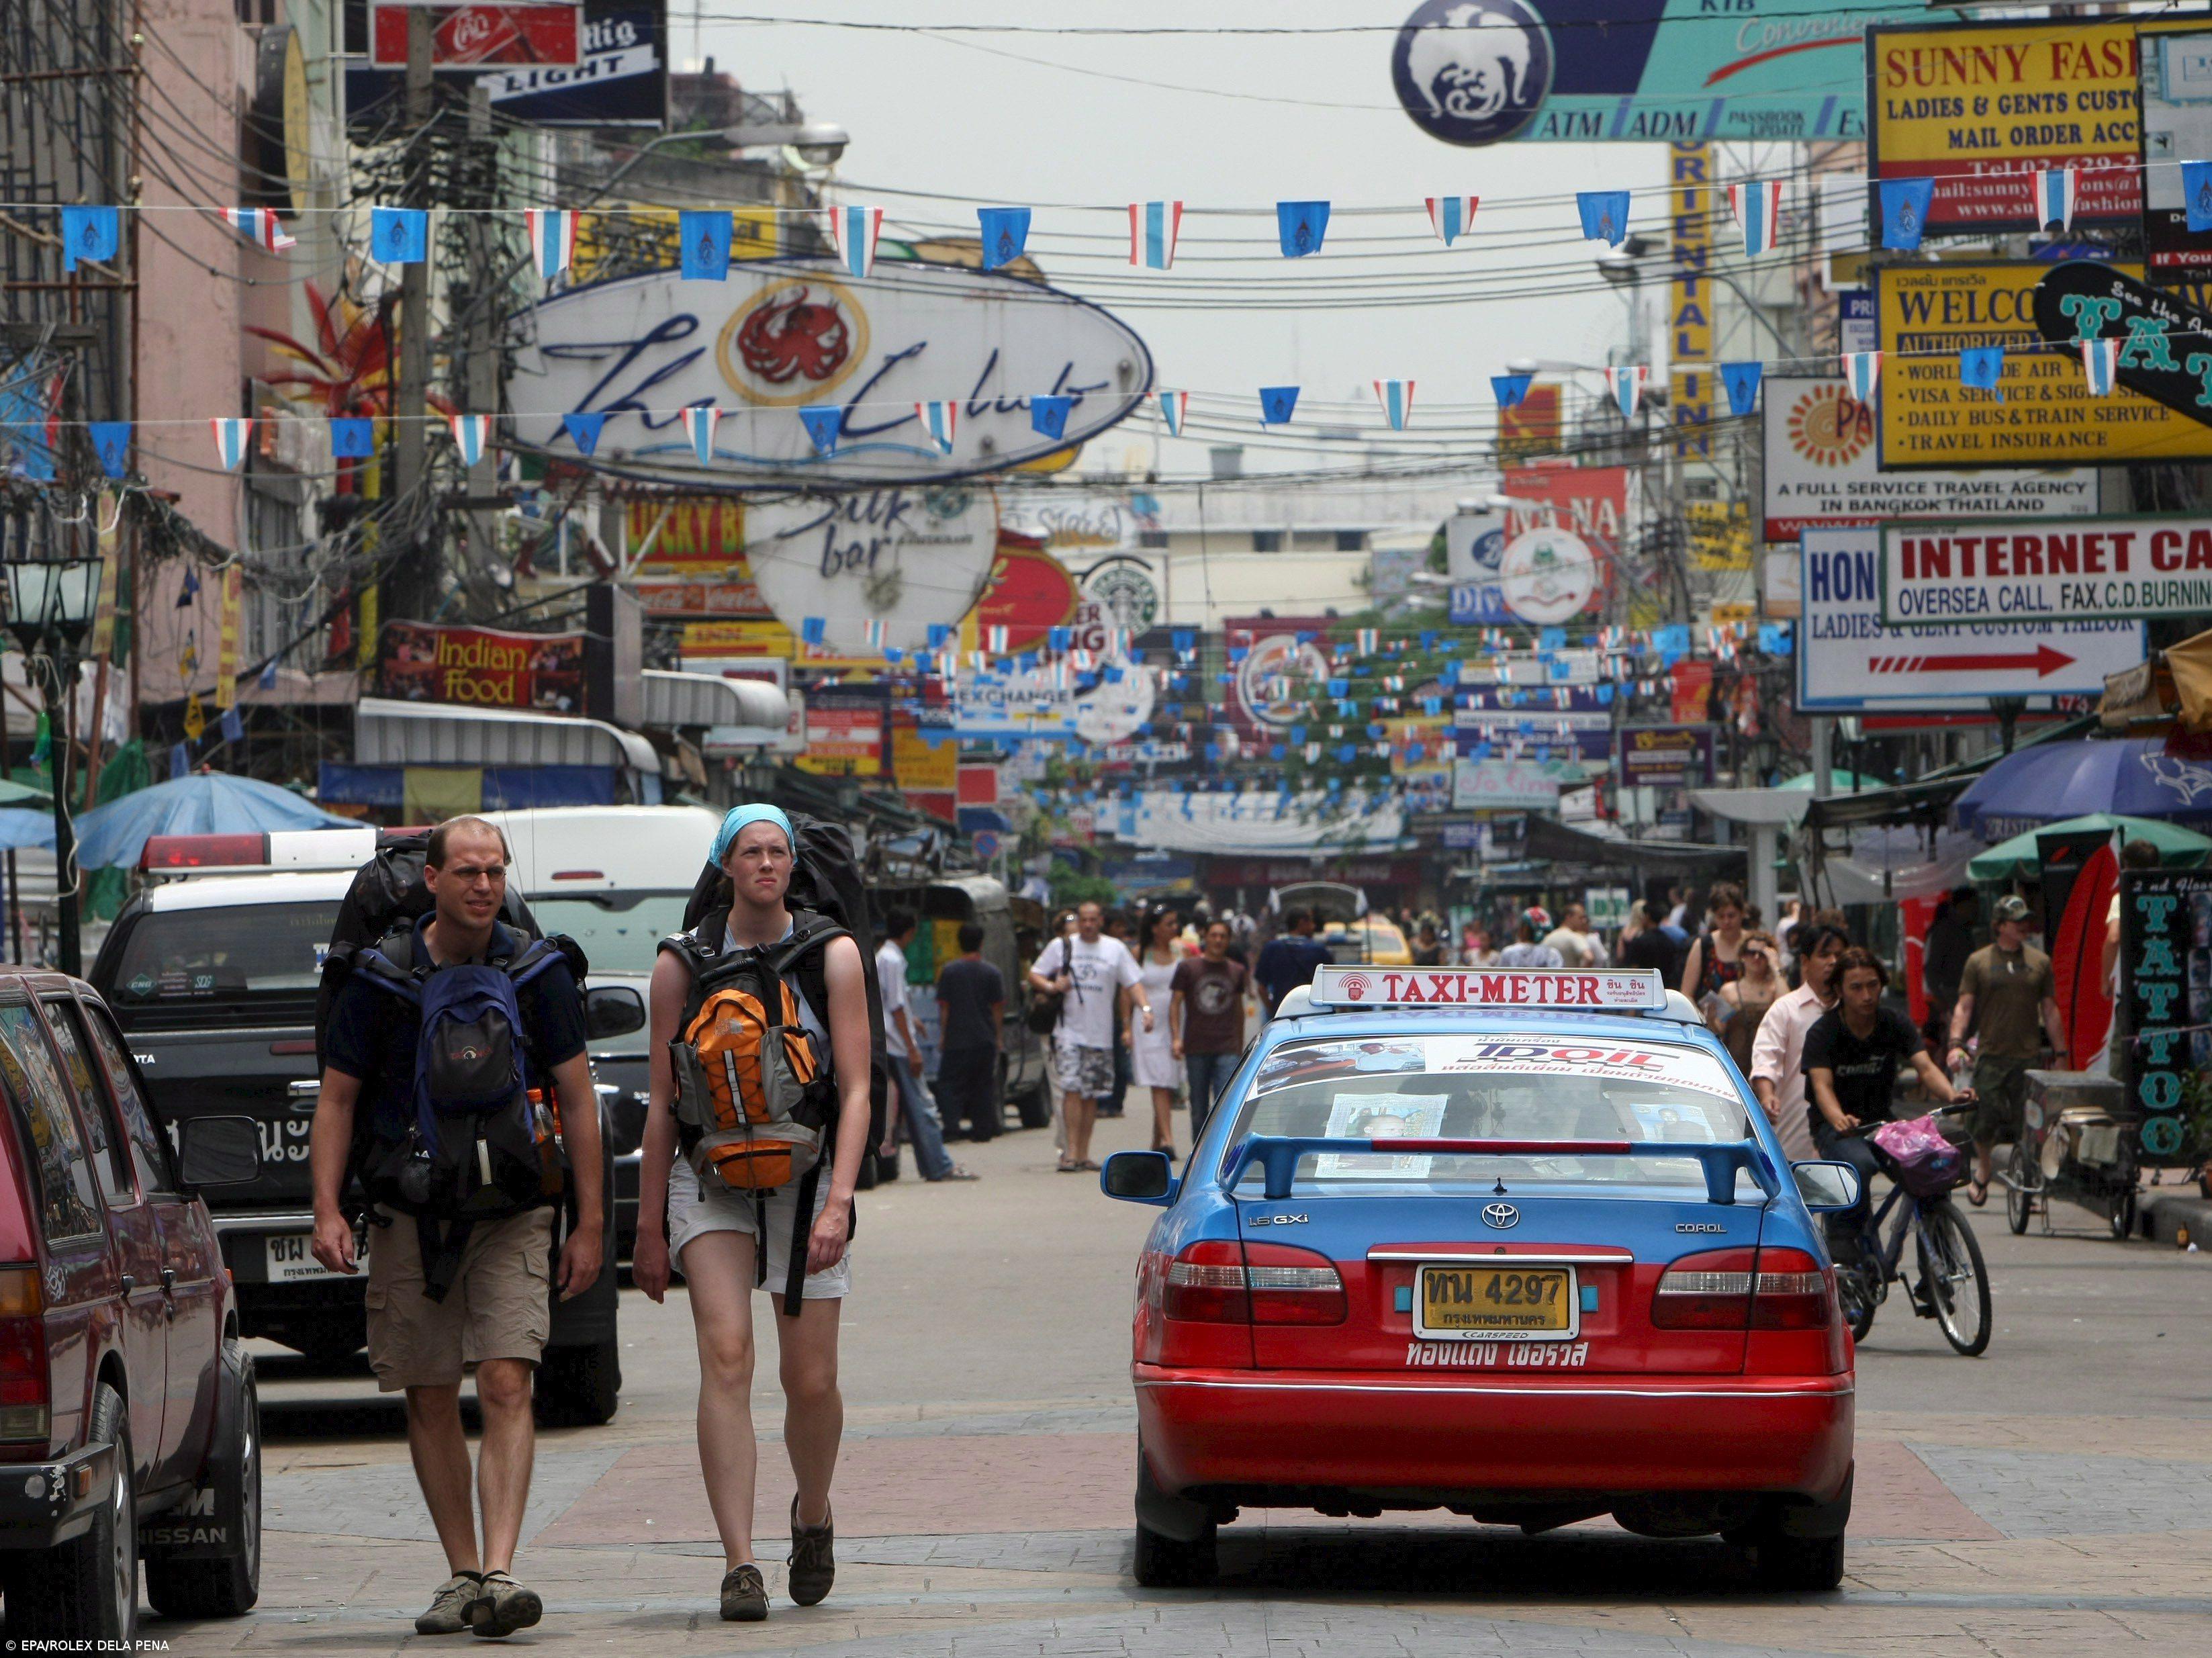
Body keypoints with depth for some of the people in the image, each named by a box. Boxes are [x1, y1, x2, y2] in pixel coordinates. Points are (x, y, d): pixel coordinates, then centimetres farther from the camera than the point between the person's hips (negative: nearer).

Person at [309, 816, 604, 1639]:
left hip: (510, 1212, -1)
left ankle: (499, 1573, -20)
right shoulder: (382, 976, 1)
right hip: (407, 1212, 1)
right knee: (429, 1401, 6)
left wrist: (589, 1224, 2)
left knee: (506, 1386, -14)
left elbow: (577, 1099, 6)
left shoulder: (538, 973, 2)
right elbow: (337, 1098, 6)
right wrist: (328, 1210, -6)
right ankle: (462, 1573, 16)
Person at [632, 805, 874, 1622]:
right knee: (726, 1356, -17)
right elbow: (661, 1100, 7)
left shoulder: (832, 955, 2)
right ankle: (740, 1563, -19)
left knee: (811, 1380, 1)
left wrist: (838, 1202, -14)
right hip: (710, 1181, 0)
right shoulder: (683, 962, 3)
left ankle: (813, 1515, 31)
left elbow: (856, 1090, -2)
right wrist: (649, 1224, 6)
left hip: (805, 1179, 0)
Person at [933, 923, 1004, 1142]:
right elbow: (997, 1008, 3)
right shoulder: (991, 972, 0)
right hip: (985, 1040, 2)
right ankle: (982, 1129, 7)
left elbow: (944, 1006, -1)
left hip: (956, 1041, -2)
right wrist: (997, 1037, 13)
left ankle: (951, 1124, -11)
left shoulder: (949, 971, -4)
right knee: (983, 1085, 8)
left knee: (950, 1083, 3)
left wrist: (943, 1035, 6)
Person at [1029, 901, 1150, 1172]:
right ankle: (1072, 1151, -14)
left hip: (1100, 1034, 2)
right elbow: (1034, 975, 9)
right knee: (1072, 1089, -13)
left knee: (1091, 1095, 7)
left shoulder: (1115, 949, 6)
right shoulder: (1061, 947, 5)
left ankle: (1083, 1153, 14)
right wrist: (1051, 986, -12)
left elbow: (1133, 982, 3)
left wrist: (1146, 1008, -13)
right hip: (1069, 1030, -2)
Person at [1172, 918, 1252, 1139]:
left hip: (1227, 1049, 0)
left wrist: (1240, 1046, 17)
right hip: (1196, 1048, 0)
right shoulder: (1188, 969, 4)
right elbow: (1175, 1003, 2)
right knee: (1199, 1108, 6)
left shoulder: (1237, 971, 10)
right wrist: (1177, 1037, -10)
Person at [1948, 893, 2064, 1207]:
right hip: (1991, 1057, -1)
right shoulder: (1979, 961, 6)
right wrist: (1956, 1042, -10)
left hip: (2028, 1058, 1)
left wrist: (2060, 1053, 12)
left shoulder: (2040, 962, 10)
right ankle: (1983, 1171, 22)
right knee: (1985, 1121, -4)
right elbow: (1964, 1005, 4)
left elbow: (2050, 1011, 14)